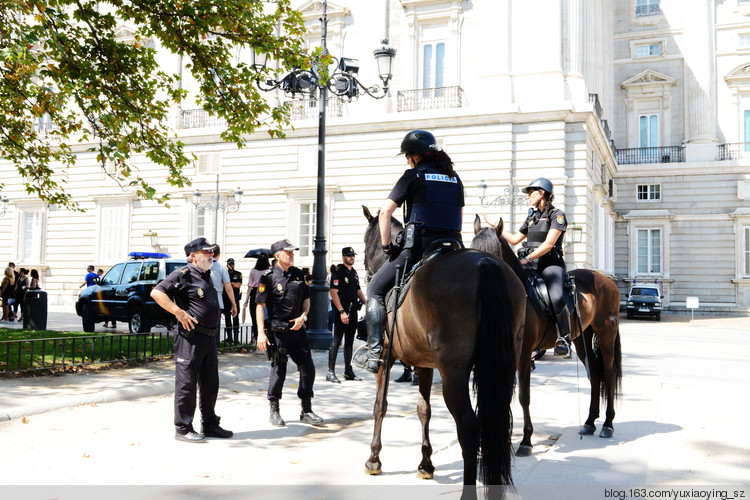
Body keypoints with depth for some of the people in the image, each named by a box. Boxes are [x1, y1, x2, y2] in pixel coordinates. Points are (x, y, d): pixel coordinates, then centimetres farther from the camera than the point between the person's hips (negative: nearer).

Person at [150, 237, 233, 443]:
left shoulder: (206, 276, 17)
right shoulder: (183, 274, -9)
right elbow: (157, 292, -17)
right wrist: (180, 313, -21)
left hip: (209, 338, 9)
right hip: (191, 336, -9)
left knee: (210, 383, 14)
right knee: (186, 383, -1)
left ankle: (210, 425, 24)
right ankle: (183, 428, 8)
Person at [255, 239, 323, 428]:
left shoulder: (298, 274, 10)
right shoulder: (269, 277, -6)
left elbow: (306, 299, 18)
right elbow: (260, 305, -8)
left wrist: (303, 317, -1)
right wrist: (261, 333, -14)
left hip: (298, 329, 5)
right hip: (279, 331, -5)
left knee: (308, 369, 4)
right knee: (279, 370, 1)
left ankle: (306, 411, 17)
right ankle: (274, 412, 18)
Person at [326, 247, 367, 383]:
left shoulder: (354, 272, 16)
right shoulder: (338, 272, -8)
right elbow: (333, 293, -14)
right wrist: (342, 312, -20)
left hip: (352, 312, 8)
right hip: (341, 312, -8)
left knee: (349, 342, 12)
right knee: (336, 341, -6)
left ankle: (348, 372, 20)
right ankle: (330, 372, -2)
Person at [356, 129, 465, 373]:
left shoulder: (414, 176, 0)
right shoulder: (455, 177, 16)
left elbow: (385, 211, -7)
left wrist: (386, 246, 0)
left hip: (421, 245, -5)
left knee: (375, 289, 10)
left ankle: (374, 354, 4)